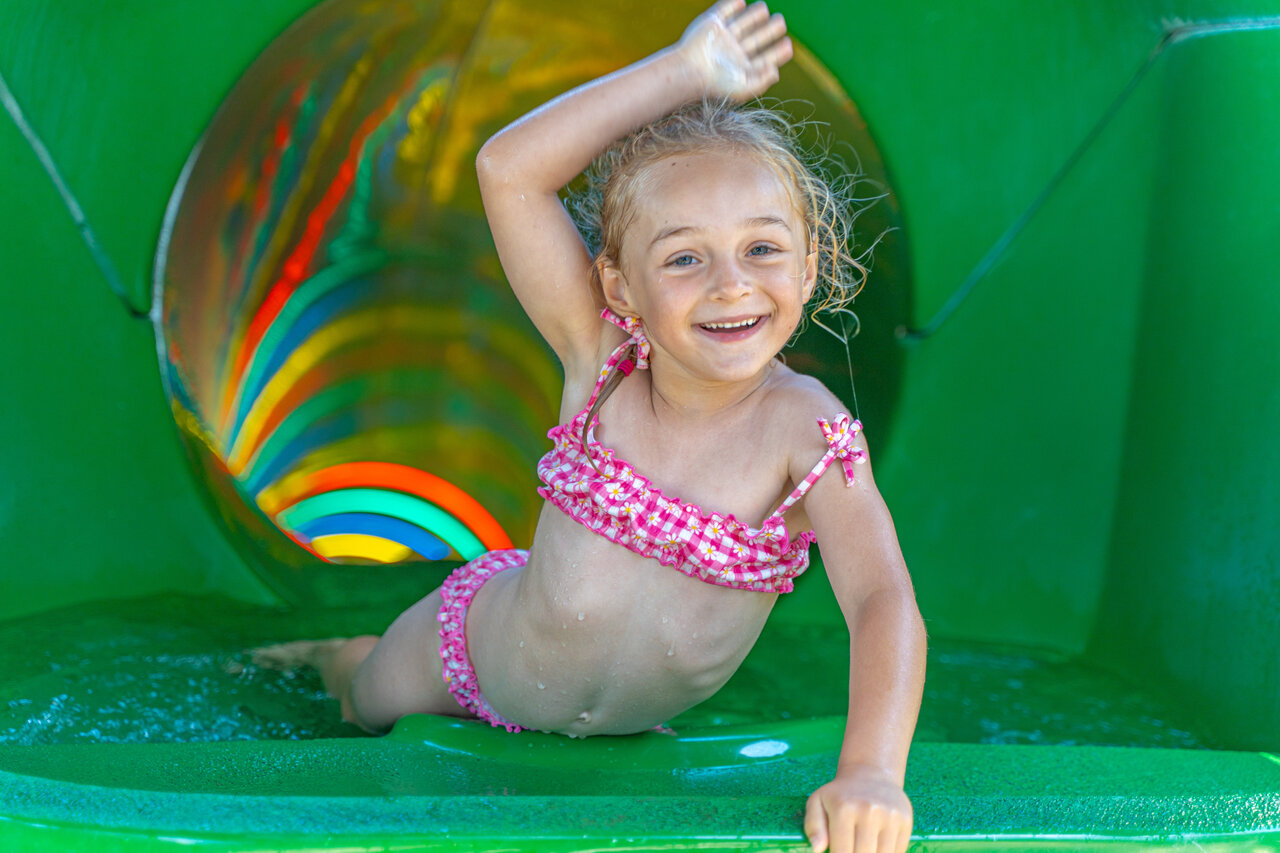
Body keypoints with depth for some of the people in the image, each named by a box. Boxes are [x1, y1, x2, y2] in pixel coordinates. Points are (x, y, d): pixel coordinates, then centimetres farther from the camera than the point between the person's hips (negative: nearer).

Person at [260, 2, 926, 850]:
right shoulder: (603, 358, -27)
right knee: (369, 705, 27)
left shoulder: (805, 431, -31)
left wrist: (872, 770, -57)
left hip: (622, 728, 0)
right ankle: (332, 649, 60)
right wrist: (684, 73, -37)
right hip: (482, 644, 0)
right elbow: (508, 170, -34)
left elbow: (884, 604, -40)